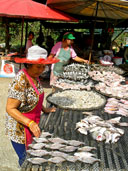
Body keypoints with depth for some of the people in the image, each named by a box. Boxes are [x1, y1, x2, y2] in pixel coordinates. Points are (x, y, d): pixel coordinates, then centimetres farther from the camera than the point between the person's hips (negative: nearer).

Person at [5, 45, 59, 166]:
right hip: (20, 130, -8)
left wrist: (44, 109, 4)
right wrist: (30, 123, -32)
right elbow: (10, 108, -25)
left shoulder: (34, 76, 0)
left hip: (32, 124, 8)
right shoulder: (20, 81, -27)